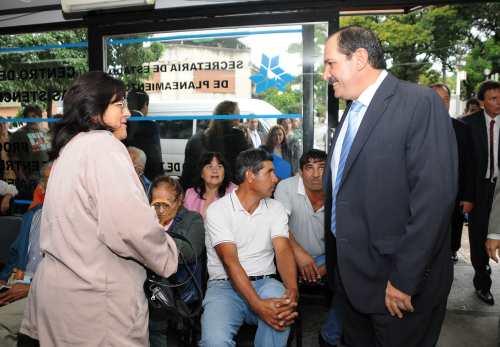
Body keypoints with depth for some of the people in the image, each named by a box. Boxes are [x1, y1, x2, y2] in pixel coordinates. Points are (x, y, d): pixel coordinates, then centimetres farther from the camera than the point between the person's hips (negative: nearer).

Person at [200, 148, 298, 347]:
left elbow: (283, 251, -6)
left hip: (264, 283, 4)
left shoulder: (276, 208, 8)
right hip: (225, 285, -3)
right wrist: (258, 305, -29)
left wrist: (292, 291, -27)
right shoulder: (218, 210, -6)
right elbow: (230, 261, -16)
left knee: (282, 310, -31)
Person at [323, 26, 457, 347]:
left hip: (397, 278, -7)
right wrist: (334, 261, 10)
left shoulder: (420, 103, -15)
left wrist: (404, 279, -20)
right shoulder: (352, 113, 11)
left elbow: (434, 196, -21)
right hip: (352, 274, 7)